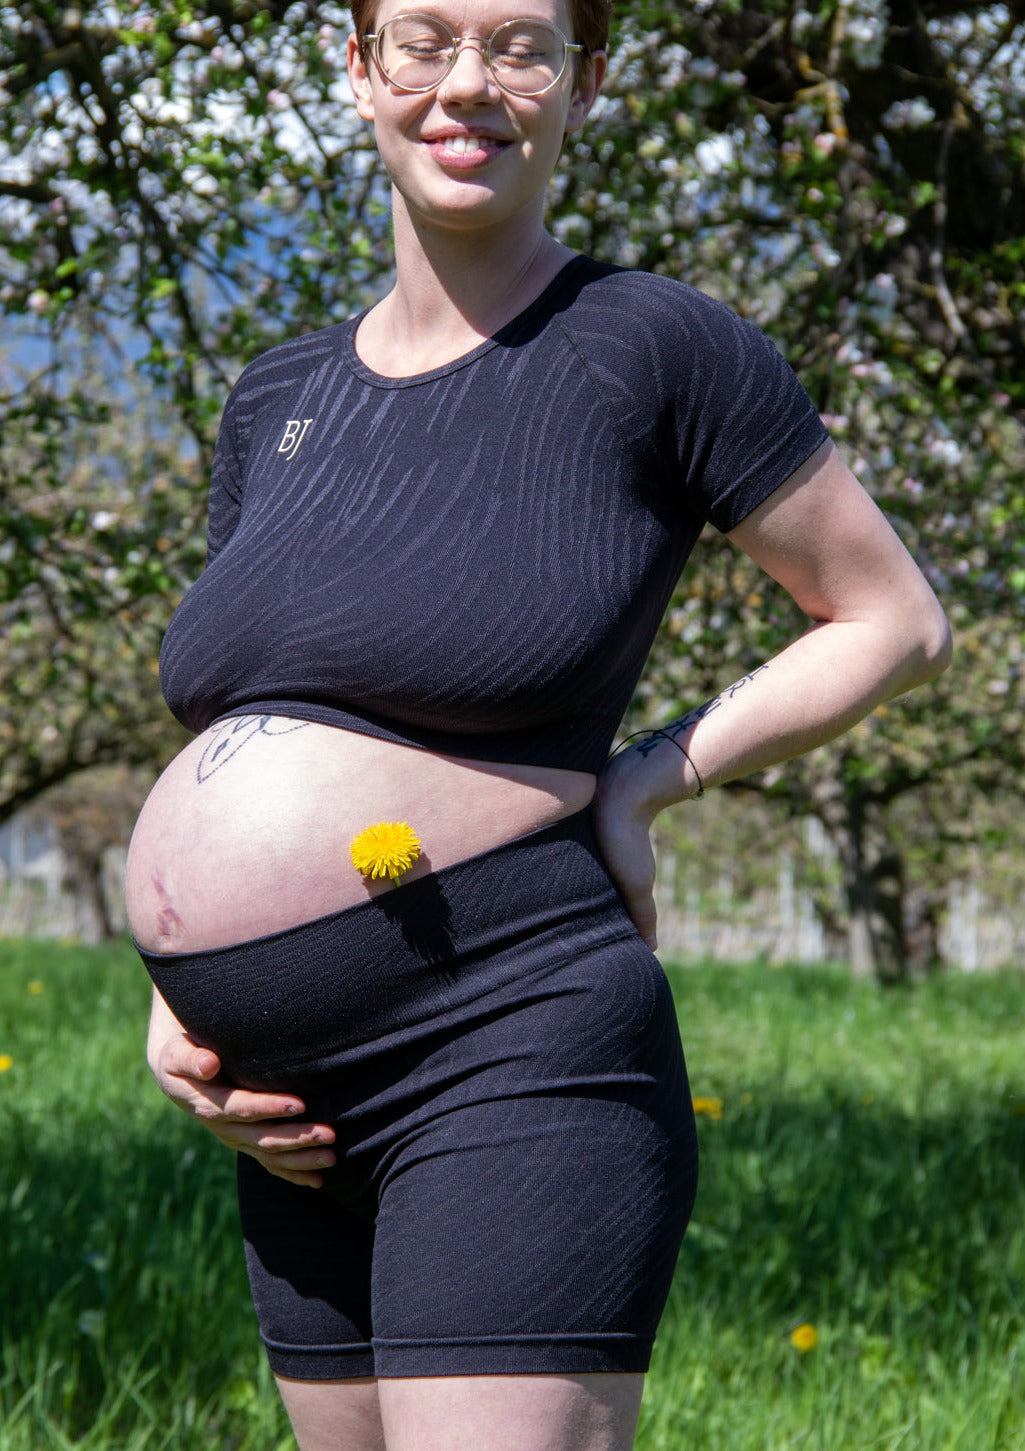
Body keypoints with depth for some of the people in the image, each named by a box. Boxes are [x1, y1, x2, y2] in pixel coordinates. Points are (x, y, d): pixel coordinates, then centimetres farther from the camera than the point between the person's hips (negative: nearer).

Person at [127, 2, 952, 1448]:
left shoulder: (652, 348, -5)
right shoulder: (279, 398, 14)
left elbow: (897, 622, 2)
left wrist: (643, 783, -7)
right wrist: (177, 1002, 6)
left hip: (511, 1062, -7)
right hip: (300, 1114, 7)